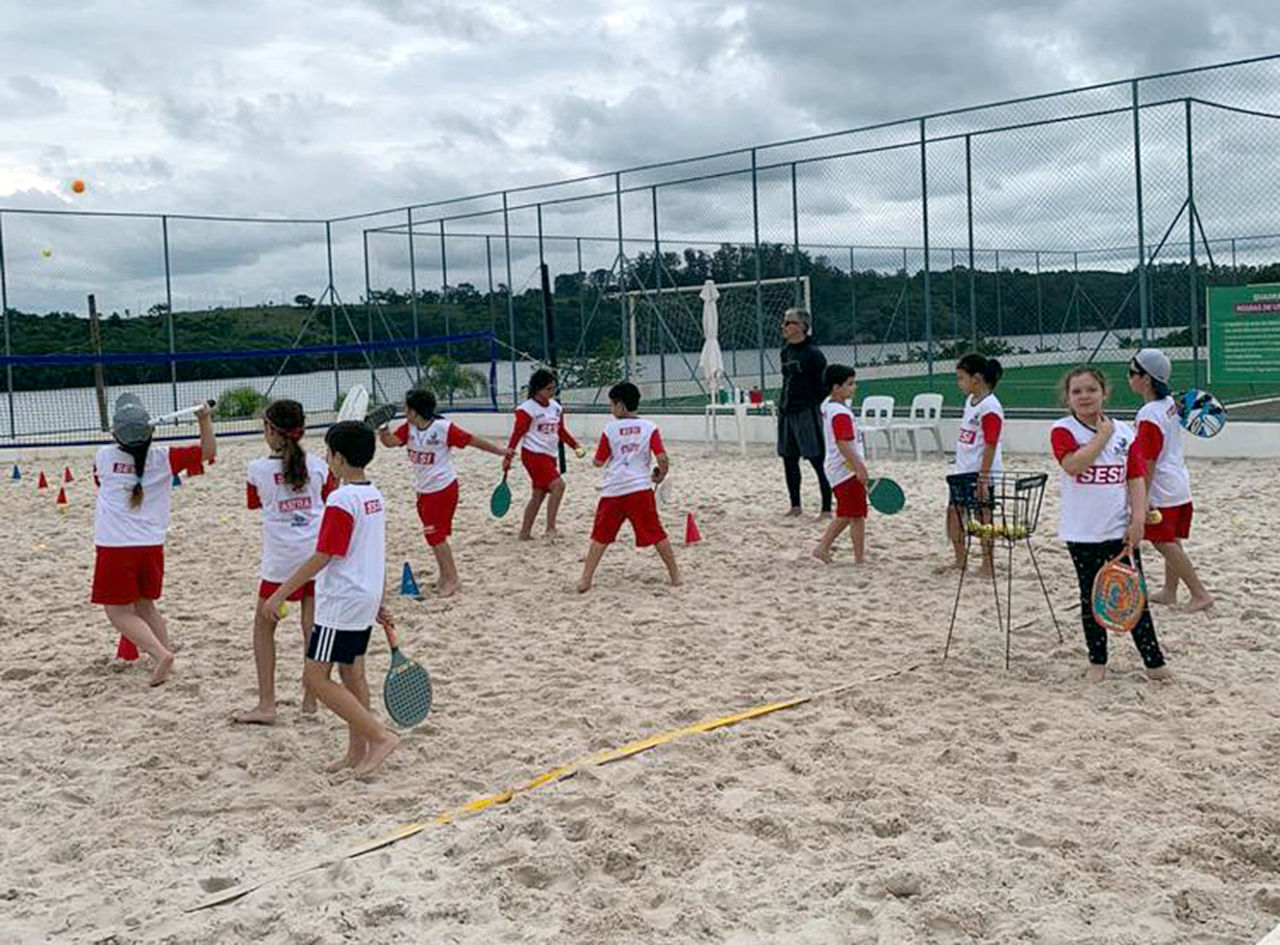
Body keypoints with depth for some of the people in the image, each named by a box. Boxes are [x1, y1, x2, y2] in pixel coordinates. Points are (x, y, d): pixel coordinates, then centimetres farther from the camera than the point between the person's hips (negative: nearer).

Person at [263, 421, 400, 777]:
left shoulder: (340, 500, -19)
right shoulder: (374, 496, 7)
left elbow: (321, 558, -21)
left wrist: (279, 594, -16)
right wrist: (378, 604, 22)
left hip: (341, 603, -9)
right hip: (366, 598, 9)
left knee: (316, 677, -5)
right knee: (352, 674, 15)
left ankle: (380, 736, -9)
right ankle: (358, 751, 21)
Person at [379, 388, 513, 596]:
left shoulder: (444, 428, -17)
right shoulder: (408, 428, 0)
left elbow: (472, 440, -10)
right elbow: (392, 441, -15)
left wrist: (500, 451, -2)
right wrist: (382, 432, -37)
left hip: (443, 487, -7)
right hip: (423, 489, 7)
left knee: (435, 535, -6)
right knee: (435, 535, 14)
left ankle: (451, 579, 5)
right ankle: (445, 578, 27)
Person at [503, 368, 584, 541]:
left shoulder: (556, 407, 11)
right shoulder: (527, 409, -11)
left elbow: (561, 431, 21)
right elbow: (517, 433, -12)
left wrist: (575, 446, 10)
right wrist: (508, 456, -18)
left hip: (549, 455, 8)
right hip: (533, 454, -8)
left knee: (539, 494, 10)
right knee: (558, 485, -20)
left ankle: (525, 532, 18)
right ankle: (550, 528, -16)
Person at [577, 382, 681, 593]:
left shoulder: (610, 429, 0)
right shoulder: (649, 428, 1)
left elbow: (598, 462, 5)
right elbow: (663, 459, -7)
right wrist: (660, 476, 11)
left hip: (613, 490, 0)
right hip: (641, 488, 0)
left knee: (600, 536, 8)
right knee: (656, 534, 9)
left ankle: (586, 579, 4)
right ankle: (675, 575, 13)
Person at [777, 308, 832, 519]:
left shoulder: (812, 354, -11)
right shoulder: (786, 351, 12)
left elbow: (823, 387, -11)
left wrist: (821, 412, -15)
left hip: (807, 412, -8)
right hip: (787, 412, 8)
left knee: (818, 460, -4)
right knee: (789, 459, 12)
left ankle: (827, 509, 1)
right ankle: (795, 505, 25)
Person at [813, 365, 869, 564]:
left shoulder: (827, 405, 12)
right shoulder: (841, 414, -20)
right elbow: (843, 443, -29)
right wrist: (859, 467, -31)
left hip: (838, 470, 10)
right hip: (848, 471, -10)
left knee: (844, 515, 20)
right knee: (857, 516, -2)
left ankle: (822, 548, 22)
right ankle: (860, 558, 4)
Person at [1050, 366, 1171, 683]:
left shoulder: (1124, 431, 3)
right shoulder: (1063, 430, -5)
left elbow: (1136, 478, 1)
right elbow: (1073, 465, -24)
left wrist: (1138, 520, -9)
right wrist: (1103, 435, -15)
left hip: (1120, 531, 1)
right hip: (1082, 534, -1)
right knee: (1090, 599, 10)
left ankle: (1154, 661, 11)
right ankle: (1097, 662, 22)